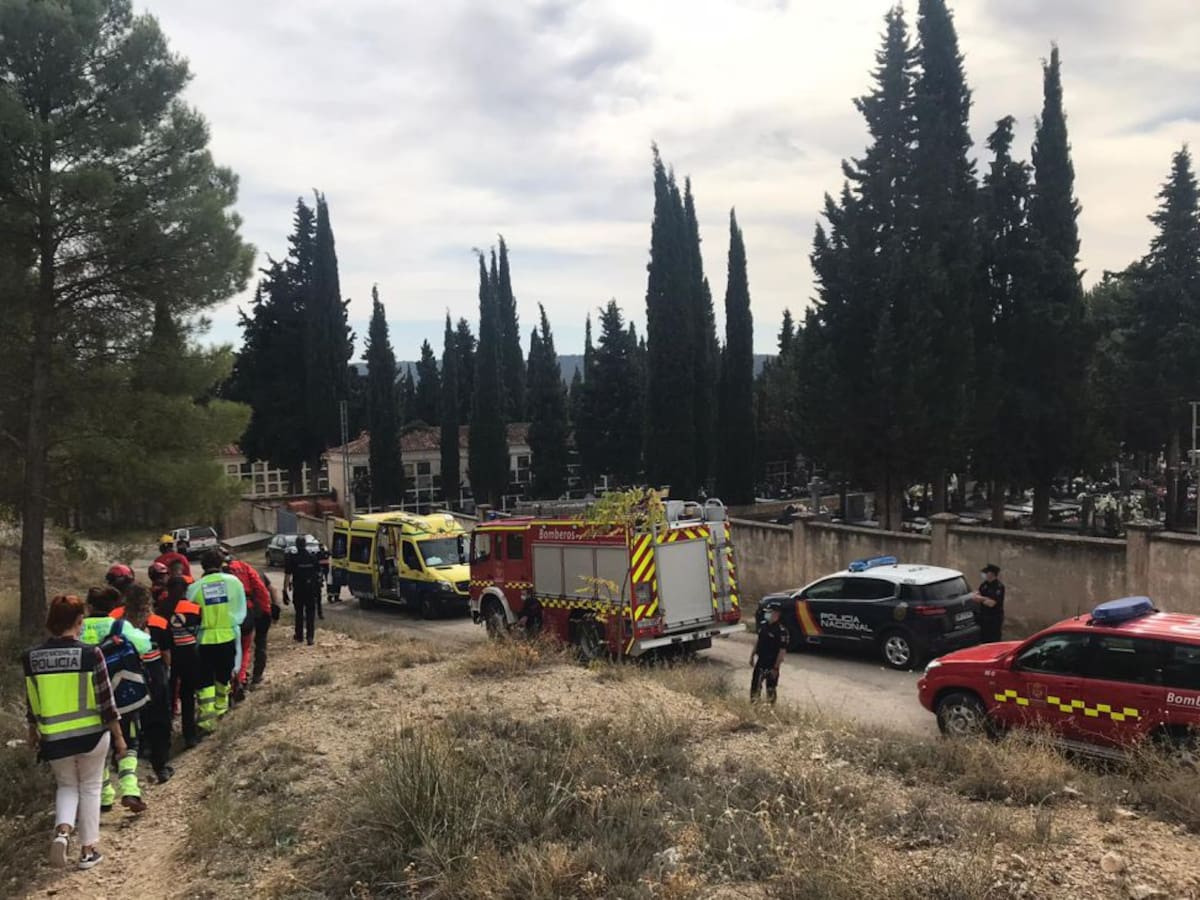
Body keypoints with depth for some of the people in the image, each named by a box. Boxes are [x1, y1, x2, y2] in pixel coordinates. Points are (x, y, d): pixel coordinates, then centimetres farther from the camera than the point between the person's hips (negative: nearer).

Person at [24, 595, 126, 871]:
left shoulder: (32, 658, -5)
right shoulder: (90, 654, -15)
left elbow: (31, 703, 5)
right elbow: (106, 700, -10)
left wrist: (33, 732, 22)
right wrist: (118, 735, 1)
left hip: (55, 739, 2)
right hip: (92, 735, -2)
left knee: (67, 786, 22)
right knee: (90, 788, 16)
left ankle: (62, 830, -2)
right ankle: (89, 849, 19)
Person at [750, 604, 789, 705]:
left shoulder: (781, 630, -19)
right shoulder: (763, 625, 4)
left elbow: (782, 651, -19)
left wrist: (776, 668, -20)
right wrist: (752, 656, 16)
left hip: (771, 664, -7)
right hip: (760, 661, 7)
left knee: (770, 689, 7)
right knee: (755, 686, 13)